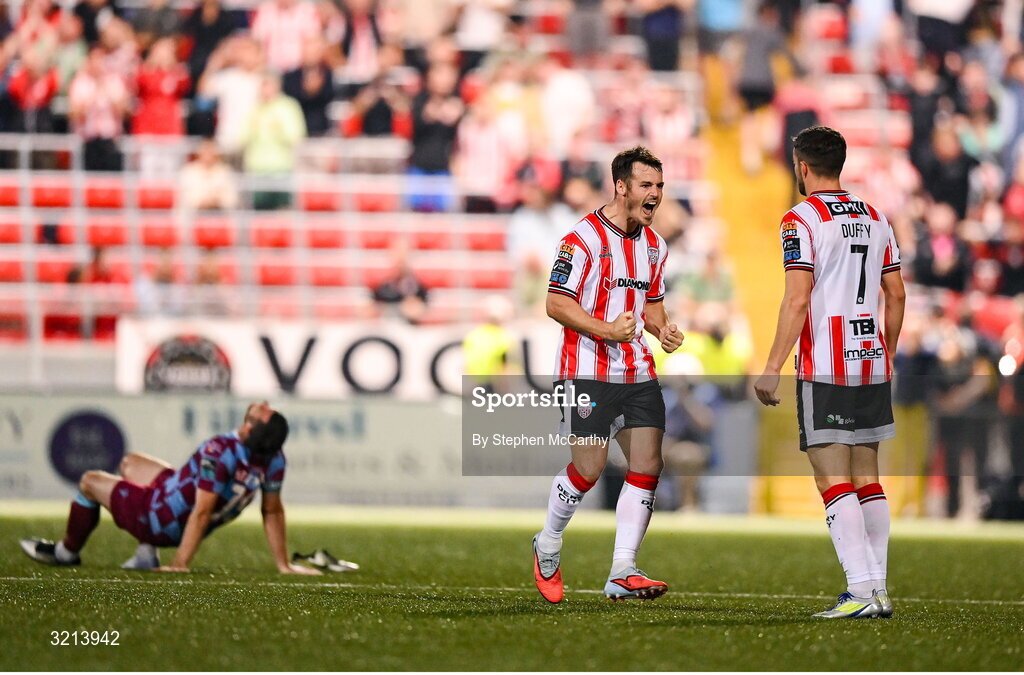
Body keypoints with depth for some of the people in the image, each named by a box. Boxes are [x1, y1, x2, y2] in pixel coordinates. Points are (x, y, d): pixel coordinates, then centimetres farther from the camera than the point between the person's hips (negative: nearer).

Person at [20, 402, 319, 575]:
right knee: (129, 463, 30)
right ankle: (146, 554, 23)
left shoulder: (221, 453, -37)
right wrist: (282, 563, 1)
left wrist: (180, 565, -25)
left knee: (89, 481, 18)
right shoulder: (275, 458, -18)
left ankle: (66, 552, 43)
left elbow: (202, 512, -32)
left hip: (160, 519, -7)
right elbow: (273, 512, -10)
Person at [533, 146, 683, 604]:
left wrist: (662, 329, 3)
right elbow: (556, 303, -12)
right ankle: (547, 549, 20)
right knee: (588, 469, -6)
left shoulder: (654, 245, 13)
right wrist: (607, 330, -22)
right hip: (587, 373, -7)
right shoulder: (584, 238, -10)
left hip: (639, 374, 7)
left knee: (647, 466, -4)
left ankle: (622, 573, -1)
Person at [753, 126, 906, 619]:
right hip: (872, 361, 7)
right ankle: (878, 590, 11)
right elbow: (896, 295, 15)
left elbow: (797, 301, -15)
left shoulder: (802, 219, -8)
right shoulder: (874, 219, 13)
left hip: (824, 368, -7)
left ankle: (861, 591, -14)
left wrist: (772, 369, -13)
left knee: (833, 481, -7)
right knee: (867, 480, 12)